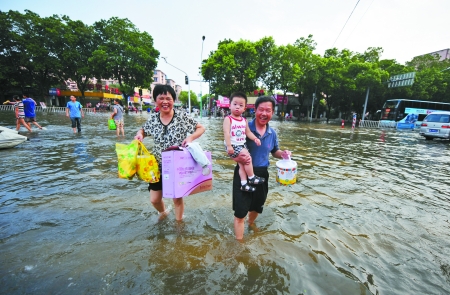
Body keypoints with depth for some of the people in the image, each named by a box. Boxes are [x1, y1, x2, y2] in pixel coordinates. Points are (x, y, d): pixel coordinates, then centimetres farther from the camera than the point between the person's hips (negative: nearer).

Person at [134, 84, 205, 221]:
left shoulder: (182, 116, -12)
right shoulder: (152, 118, -1)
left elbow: (201, 128, -6)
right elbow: (143, 130, 16)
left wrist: (190, 137, -23)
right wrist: (139, 134, -7)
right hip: (158, 166, 4)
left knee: (177, 198, 11)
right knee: (154, 199, 13)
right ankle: (163, 212, 49)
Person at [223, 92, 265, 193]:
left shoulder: (244, 120, 10)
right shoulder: (228, 119, -11)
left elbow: (248, 132, 15)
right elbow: (226, 133, -18)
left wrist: (255, 138, -2)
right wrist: (229, 146, -25)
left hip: (242, 145, 7)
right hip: (233, 146, -7)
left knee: (242, 163, 5)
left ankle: (244, 184, 12)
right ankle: (251, 178, 6)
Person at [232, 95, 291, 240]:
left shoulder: (272, 133, 2)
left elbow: (274, 151, 16)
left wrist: (283, 154, -6)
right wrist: (238, 157, -36)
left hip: (262, 174, 6)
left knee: (257, 206, 28)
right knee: (240, 211, 2)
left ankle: (251, 223, 60)